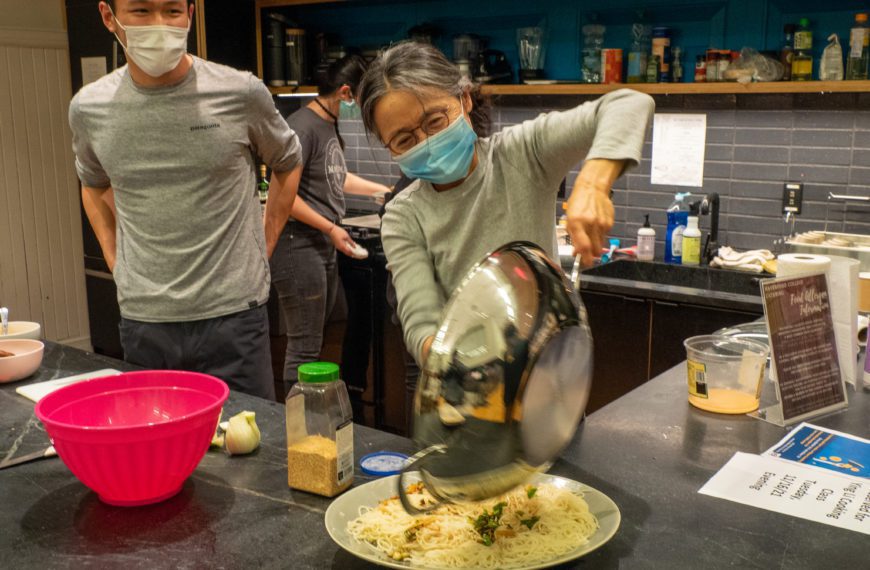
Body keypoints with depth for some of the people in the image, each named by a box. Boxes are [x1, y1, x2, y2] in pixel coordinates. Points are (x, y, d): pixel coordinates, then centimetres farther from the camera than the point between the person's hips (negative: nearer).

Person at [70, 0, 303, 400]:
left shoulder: (242, 94, -8)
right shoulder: (88, 108, 0)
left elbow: (288, 165, 10)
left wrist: (263, 249, 6)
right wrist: (115, 262, 11)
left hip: (232, 314, -2)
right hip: (141, 322, 3)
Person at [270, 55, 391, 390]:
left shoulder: (329, 125, 15)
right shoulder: (303, 126, -14)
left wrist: (382, 190, 36)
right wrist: (331, 228, -16)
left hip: (326, 249, 9)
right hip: (299, 246, -9)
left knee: (314, 342, 13)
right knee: (304, 348, -3)